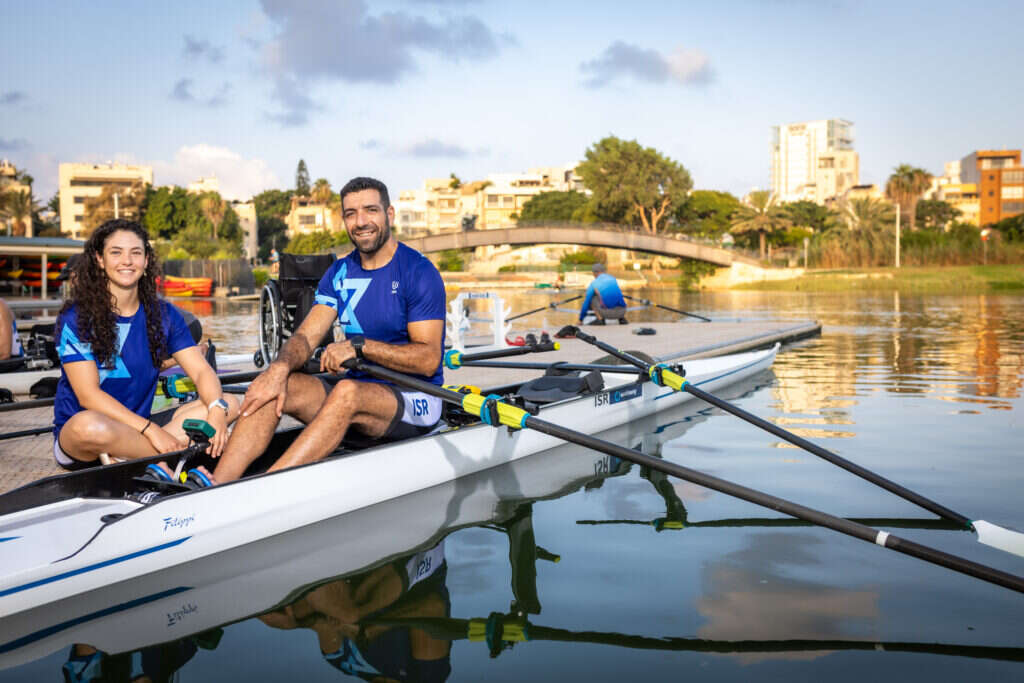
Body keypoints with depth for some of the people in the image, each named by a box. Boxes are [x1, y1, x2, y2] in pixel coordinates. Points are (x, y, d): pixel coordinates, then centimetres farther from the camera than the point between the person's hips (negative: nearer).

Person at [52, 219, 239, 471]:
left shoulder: (163, 315, 6)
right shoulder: (76, 318, -8)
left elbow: (201, 370, -1)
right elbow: (88, 395, -16)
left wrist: (217, 410, -24)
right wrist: (151, 430, -26)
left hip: (136, 428, 5)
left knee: (230, 404, -13)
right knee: (90, 425, -41)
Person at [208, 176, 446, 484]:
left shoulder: (419, 272, -8)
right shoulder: (339, 273, 11)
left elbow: (429, 360, -16)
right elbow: (306, 336, 1)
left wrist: (360, 346, -25)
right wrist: (280, 366, -22)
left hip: (416, 400, -6)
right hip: (361, 389, 6)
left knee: (346, 392, -36)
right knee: (272, 386, -17)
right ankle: (215, 487, -30)